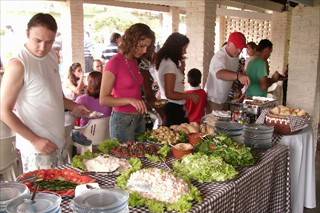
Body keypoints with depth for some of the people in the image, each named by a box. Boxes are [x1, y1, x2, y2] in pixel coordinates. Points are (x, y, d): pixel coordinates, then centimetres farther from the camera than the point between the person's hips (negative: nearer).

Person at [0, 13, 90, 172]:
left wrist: (72, 106, 4)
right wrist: (35, 140, -16)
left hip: (59, 142, 7)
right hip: (36, 148, -7)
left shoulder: (52, 56, 6)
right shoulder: (18, 65, -16)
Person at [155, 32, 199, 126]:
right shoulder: (170, 64, -17)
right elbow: (170, 94, -20)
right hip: (173, 109, -10)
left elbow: (178, 81, 20)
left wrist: (182, 65, 9)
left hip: (173, 107, 10)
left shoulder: (166, 61, 11)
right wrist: (190, 96, -12)